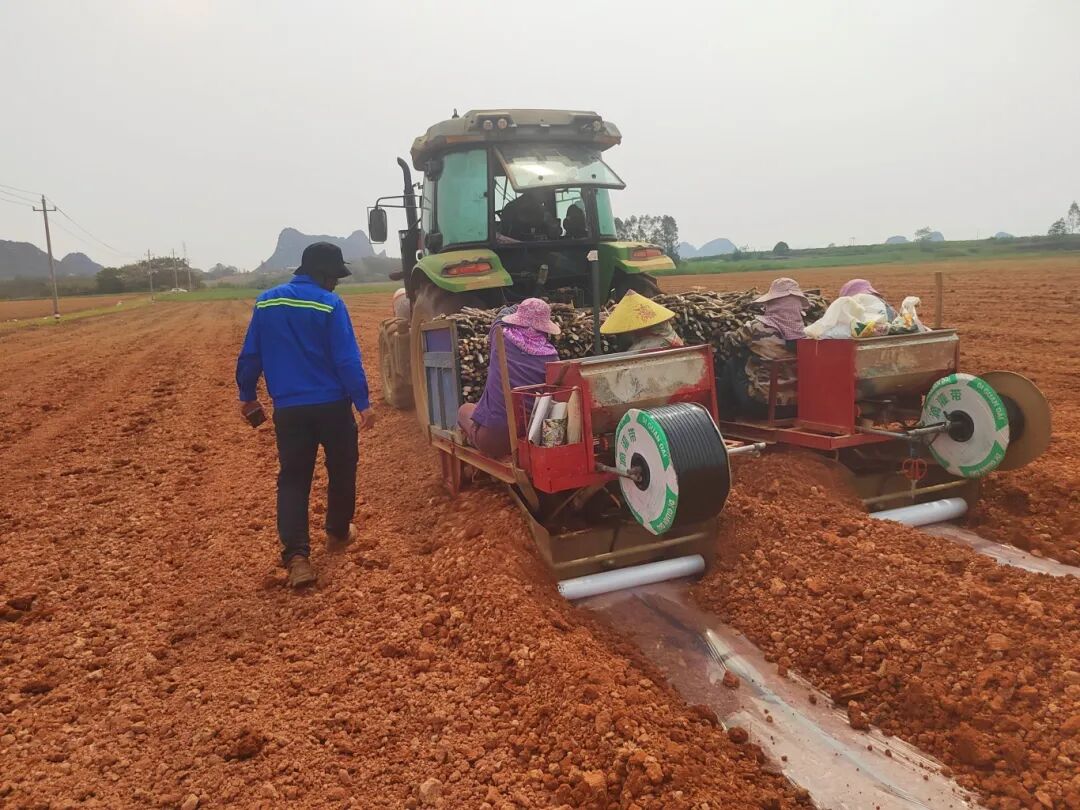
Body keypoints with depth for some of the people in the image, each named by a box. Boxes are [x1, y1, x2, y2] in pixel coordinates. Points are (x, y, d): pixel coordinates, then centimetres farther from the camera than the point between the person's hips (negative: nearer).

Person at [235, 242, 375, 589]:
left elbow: (250, 354, 8)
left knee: (292, 478, 6)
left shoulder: (266, 301, 4)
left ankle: (296, 554, -6)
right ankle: (338, 532, 34)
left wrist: (247, 394, 20)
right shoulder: (330, 305, -10)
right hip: (332, 405, -3)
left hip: (288, 409, 3)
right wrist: (363, 402, -10)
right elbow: (347, 360, -15)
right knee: (341, 470, 18)